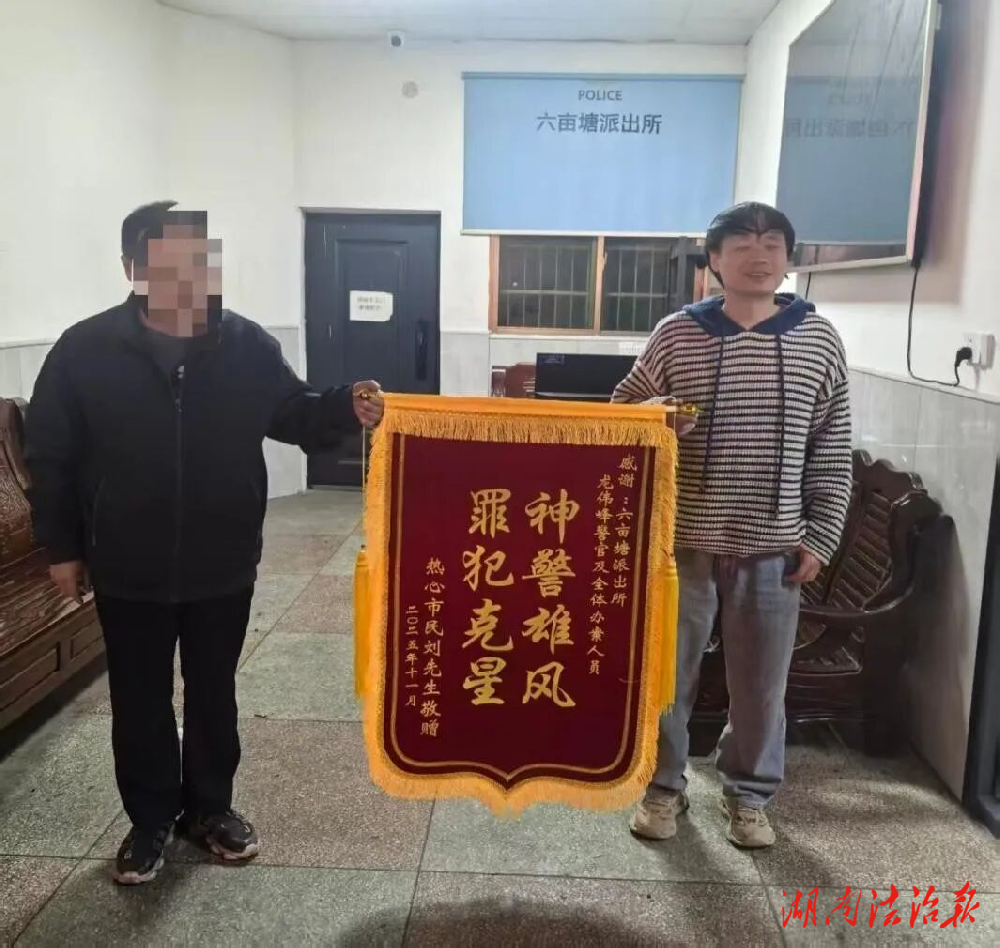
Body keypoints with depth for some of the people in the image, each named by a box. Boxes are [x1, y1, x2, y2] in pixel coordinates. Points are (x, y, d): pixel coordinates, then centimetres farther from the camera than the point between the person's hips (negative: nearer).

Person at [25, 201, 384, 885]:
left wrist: (347, 410, -17)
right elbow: (50, 456, -2)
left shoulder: (247, 345, -6)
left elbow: (295, 416, 5)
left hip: (224, 567, 1)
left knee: (214, 693, 16)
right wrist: (62, 548, 0)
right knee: (140, 700, 14)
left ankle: (211, 808, 37)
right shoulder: (85, 350, -9)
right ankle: (151, 819, 34)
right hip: (129, 571, -1)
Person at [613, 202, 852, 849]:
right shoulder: (677, 334, -3)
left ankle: (748, 794, 35)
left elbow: (832, 447, 4)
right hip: (683, 540, 0)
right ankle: (664, 786, 32)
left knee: (761, 681, 13)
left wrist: (821, 535, 0)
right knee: (667, 672, 10)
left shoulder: (818, 339, 0)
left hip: (773, 546, 1)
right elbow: (623, 412, 9)